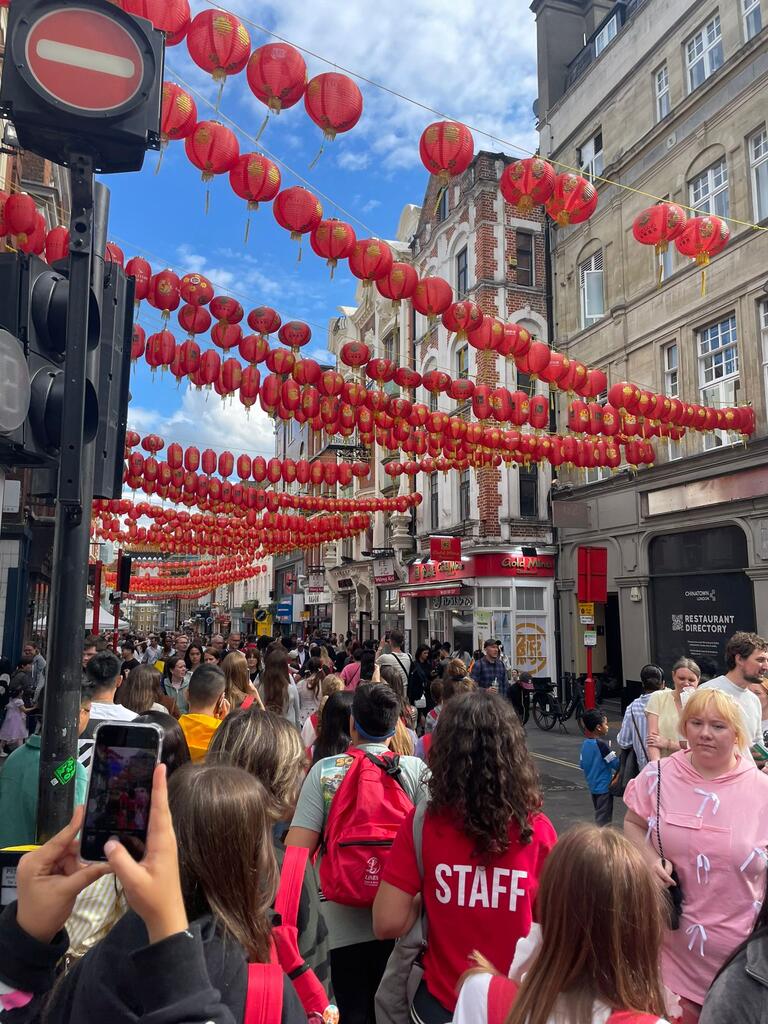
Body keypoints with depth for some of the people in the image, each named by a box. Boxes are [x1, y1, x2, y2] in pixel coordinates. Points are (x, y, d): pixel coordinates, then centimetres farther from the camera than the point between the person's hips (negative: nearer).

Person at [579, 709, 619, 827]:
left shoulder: (585, 744, 2)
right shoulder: (601, 744, -22)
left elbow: (582, 765, 11)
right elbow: (616, 763, -18)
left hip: (593, 786, 8)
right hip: (604, 787, -8)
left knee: (599, 816, 21)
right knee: (604, 819, 0)